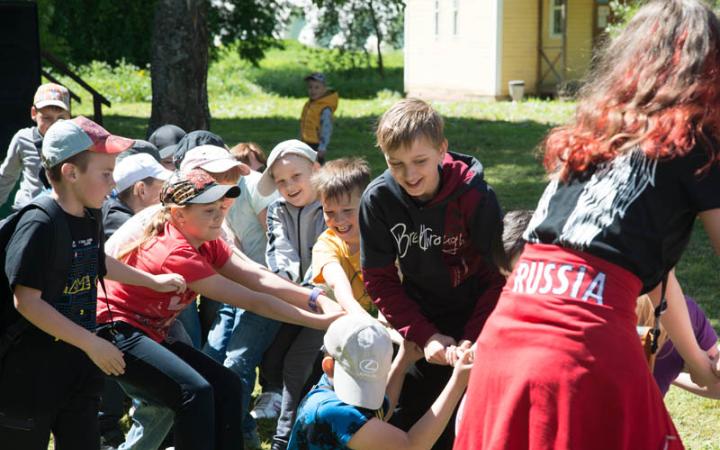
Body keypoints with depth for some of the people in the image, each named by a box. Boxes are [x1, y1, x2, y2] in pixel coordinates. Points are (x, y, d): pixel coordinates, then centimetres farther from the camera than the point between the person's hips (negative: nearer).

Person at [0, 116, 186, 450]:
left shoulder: (90, 219, 5)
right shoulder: (39, 226, -20)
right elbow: (27, 302, -24)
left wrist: (153, 281, 32)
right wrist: (92, 343, -23)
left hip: (78, 371, 8)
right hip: (30, 376, -8)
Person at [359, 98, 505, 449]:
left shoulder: (476, 196, -22)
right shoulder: (378, 199, -15)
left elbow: (498, 277, -15)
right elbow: (379, 279, -8)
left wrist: (473, 338, -25)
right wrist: (424, 335, -18)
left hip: (474, 316, -2)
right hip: (420, 321, 3)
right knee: (404, 419, 4)